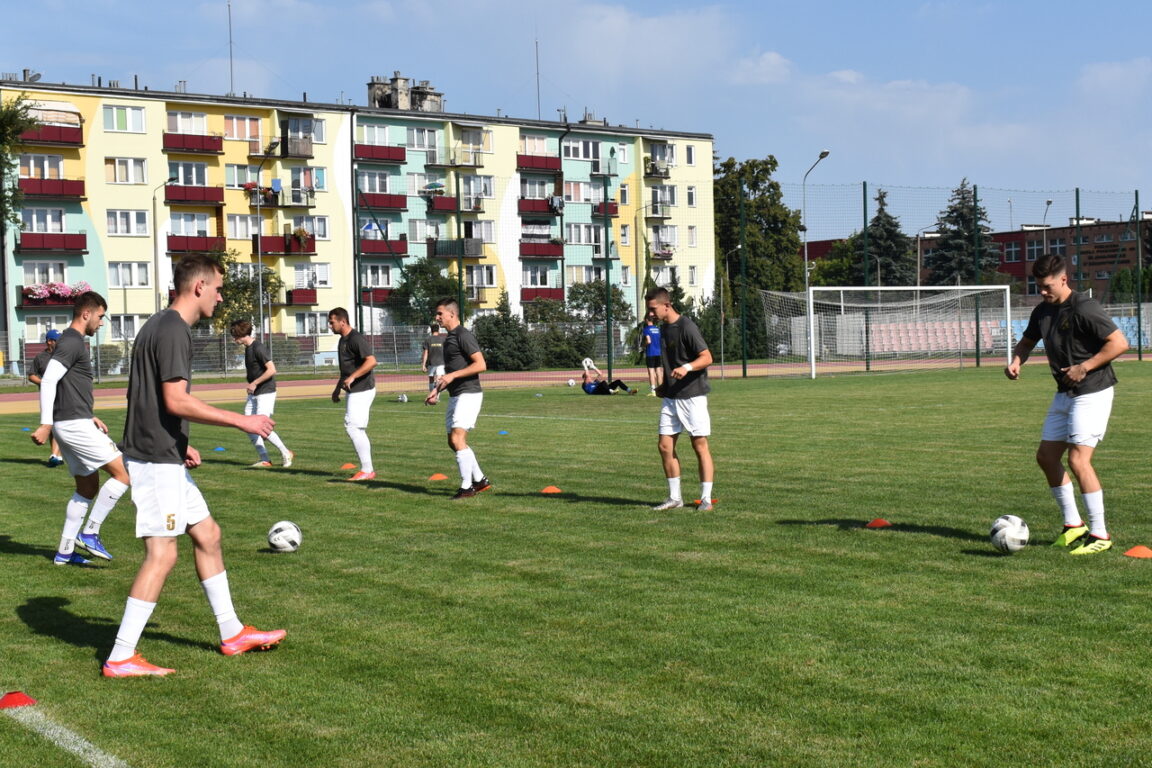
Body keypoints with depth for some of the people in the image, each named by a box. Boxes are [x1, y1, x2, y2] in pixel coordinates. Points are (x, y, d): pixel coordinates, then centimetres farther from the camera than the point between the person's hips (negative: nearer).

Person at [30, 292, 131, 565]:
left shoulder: (72, 342, 18)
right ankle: (90, 533, -4)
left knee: (88, 487, 15)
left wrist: (89, 417, 22)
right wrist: (46, 425, -24)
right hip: (75, 424, -10)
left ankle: (65, 551, 17)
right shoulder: (72, 342, -13)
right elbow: (48, 381, -22)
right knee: (123, 473, -9)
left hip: (73, 423, 10)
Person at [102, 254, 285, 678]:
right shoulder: (172, 330, -16)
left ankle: (232, 634, 25)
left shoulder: (160, 326, 15)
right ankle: (120, 658, -4)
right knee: (162, 553, -8)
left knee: (207, 535, 15)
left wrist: (180, 443, 22)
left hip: (165, 457, 11)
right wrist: (241, 420, -19)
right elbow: (176, 400, -23)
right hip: (158, 461, -11)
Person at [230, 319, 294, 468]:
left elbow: (271, 370, -22)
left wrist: (254, 383, -17)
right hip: (253, 394, 10)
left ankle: (286, 453, 2)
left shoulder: (258, 348, -17)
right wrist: (251, 385, 11)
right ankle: (264, 459, 8)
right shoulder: (247, 348, 12)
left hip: (265, 392, -10)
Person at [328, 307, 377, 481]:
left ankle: (367, 470, -8)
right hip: (353, 391, 10)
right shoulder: (343, 340, 16)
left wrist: (352, 377, -31)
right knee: (358, 430, 11)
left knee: (353, 428, -12)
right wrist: (338, 388, 28)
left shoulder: (356, 339, -16)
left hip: (362, 390, -10)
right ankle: (367, 469, 17)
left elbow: (371, 361, -27)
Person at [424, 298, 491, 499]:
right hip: (456, 396, 10)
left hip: (469, 394, -10)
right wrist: (437, 391, 17)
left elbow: (481, 365, -20)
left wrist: (453, 375, -22)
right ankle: (480, 480, 21)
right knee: (454, 442, 12)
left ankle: (467, 487, -10)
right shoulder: (449, 338, 18)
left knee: (457, 439, -15)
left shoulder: (463, 336, -12)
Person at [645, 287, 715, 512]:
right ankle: (674, 497, 13)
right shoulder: (664, 327, 13)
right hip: (671, 397, 8)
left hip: (692, 395, -8)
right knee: (665, 445, 4)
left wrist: (687, 368, -33)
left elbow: (707, 358, -18)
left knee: (700, 444, -2)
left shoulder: (686, 327, -13)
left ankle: (706, 498, 5)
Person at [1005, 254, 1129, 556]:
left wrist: (1084, 368, -21)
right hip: (1065, 394, 9)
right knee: (1046, 456, 9)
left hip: (1093, 392, -9)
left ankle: (1100, 535, -6)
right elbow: (1027, 341, 22)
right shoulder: (1043, 311, 7)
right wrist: (1016, 361, 0)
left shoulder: (1084, 308, -18)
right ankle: (1073, 524, 21)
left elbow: (1119, 342, -20)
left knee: (1078, 459, -15)